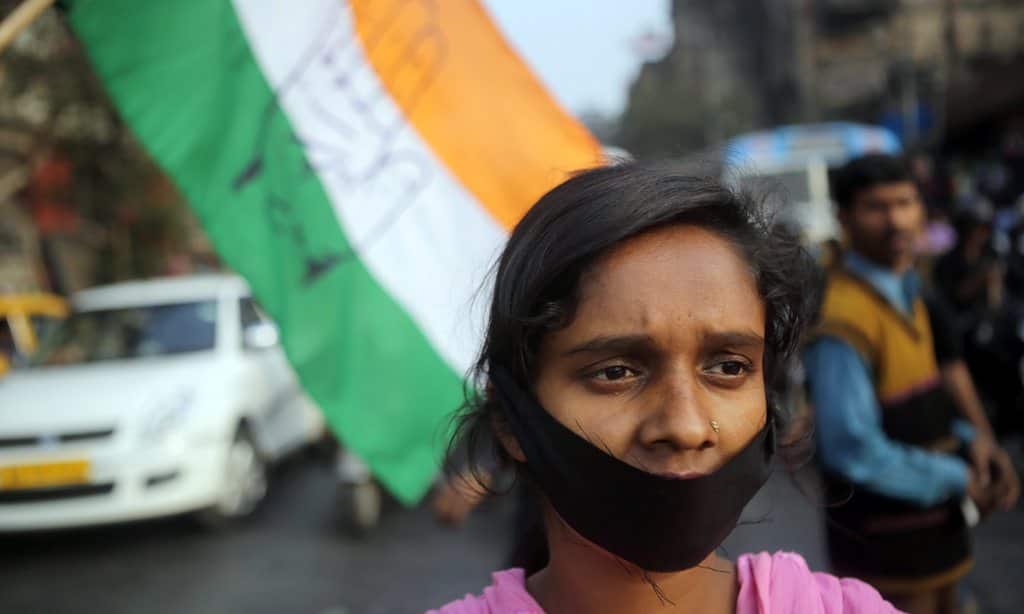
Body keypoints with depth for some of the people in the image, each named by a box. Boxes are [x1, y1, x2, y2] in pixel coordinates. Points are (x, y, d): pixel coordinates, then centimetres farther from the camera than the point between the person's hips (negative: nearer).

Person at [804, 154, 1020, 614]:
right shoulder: (841, 317, -26)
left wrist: (972, 439, -4)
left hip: (933, 519, 9)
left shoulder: (908, 291, 6)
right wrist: (959, 479, -19)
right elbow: (853, 450, -29)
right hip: (882, 540, -9)